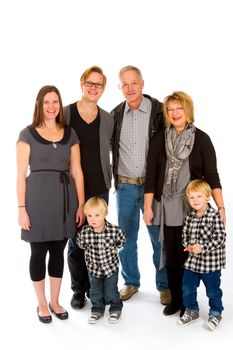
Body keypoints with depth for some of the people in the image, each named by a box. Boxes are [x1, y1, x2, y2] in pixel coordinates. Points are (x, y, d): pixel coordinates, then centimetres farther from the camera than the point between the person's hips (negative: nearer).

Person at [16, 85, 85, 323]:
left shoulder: (70, 134, 8)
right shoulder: (27, 134, -1)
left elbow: (77, 172, 7)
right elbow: (21, 174, -4)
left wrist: (81, 204, 3)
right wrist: (22, 208, -10)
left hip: (64, 197, 3)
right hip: (38, 197, -3)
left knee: (58, 252, 12)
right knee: (39, 252, 7)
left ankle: (55, 302, 29)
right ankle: (42, 304, 25)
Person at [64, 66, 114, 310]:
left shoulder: (107, 118, 7)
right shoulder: (65, 114, -2)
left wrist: (108, 180, 9)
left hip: (100, 188, 2)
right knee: (76, 241, 6)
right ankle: (78, 289, 23)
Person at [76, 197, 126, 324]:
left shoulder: (114, 230, -24)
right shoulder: (84, 233, -21)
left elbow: (121, 241, -1)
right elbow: (81, 243, 2)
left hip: (111, 266, -1)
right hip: (93, 267, 2)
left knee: (111, 292, 12)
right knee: (95, 292, 17)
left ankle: (115, 309, 37)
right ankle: (97, 310, 39)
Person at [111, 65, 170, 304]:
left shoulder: (159, 111, -6)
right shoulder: (116, 114, 4)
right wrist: (115, 175, 9)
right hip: (124, 186, 3)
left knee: (160, 238, 5)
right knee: (126, 238, 13)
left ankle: (164, 285, 23)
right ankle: (130, 282, 30)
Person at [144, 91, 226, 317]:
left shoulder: (201, 139, -2)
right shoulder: (159, 139, 4)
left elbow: (211, 175, -4)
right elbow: (151, 175, 3)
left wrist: (221, 207, -12)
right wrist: (148, 207, 0)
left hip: (192, 207, -2)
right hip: (167, 207, 2)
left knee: (188, 254, 2)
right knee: (171, 254, 9)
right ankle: (175, 298, 25)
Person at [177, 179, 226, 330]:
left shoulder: (215, 216, -17)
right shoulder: (190, 216, 1)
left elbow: (220, 238, -19)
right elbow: (185, 233, 10)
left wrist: (202, 247, -24)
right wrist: (188, 245, -10)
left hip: (211, 262, -5)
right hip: (192, 260, 5)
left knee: (213, 290, 11)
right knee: (188, 288, 14)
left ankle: (216, 313, 33)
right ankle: (192, 311, 35)